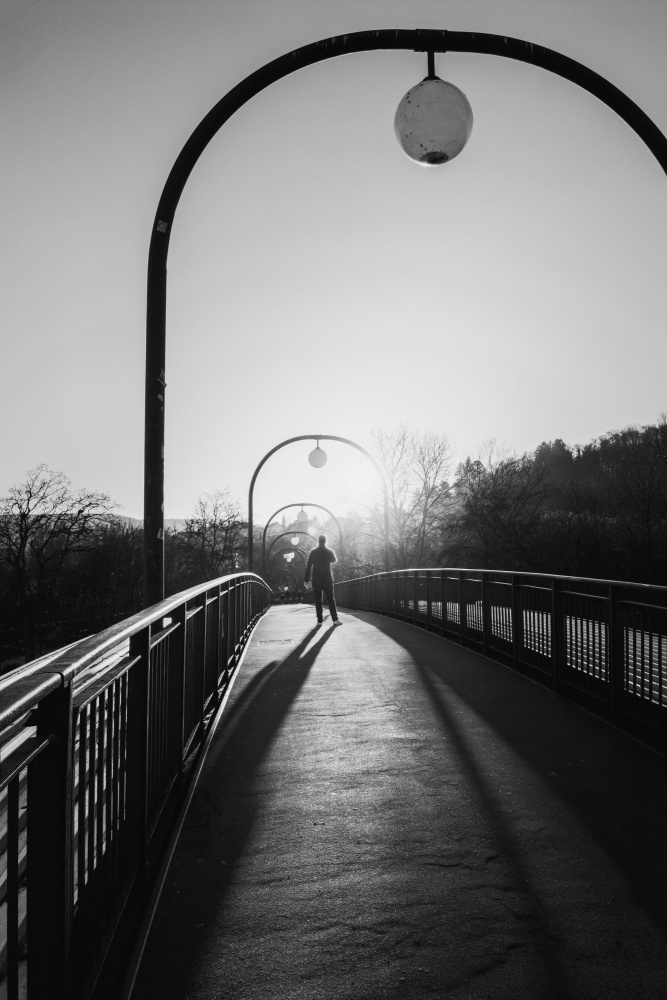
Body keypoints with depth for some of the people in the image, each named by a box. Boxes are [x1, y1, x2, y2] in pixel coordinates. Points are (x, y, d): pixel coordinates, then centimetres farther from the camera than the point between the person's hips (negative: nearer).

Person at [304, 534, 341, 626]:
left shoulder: (312, 552, -3)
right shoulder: (330, 552, -3)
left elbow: (308, 566, -3)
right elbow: (334, 560, 18)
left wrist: (306, 579, 1)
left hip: (316, 580, 0)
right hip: (327, 580, 0)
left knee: (318, 601, 5)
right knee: (331, 600, 3)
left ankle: (319, 620, 2)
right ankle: (335, 619, -4)